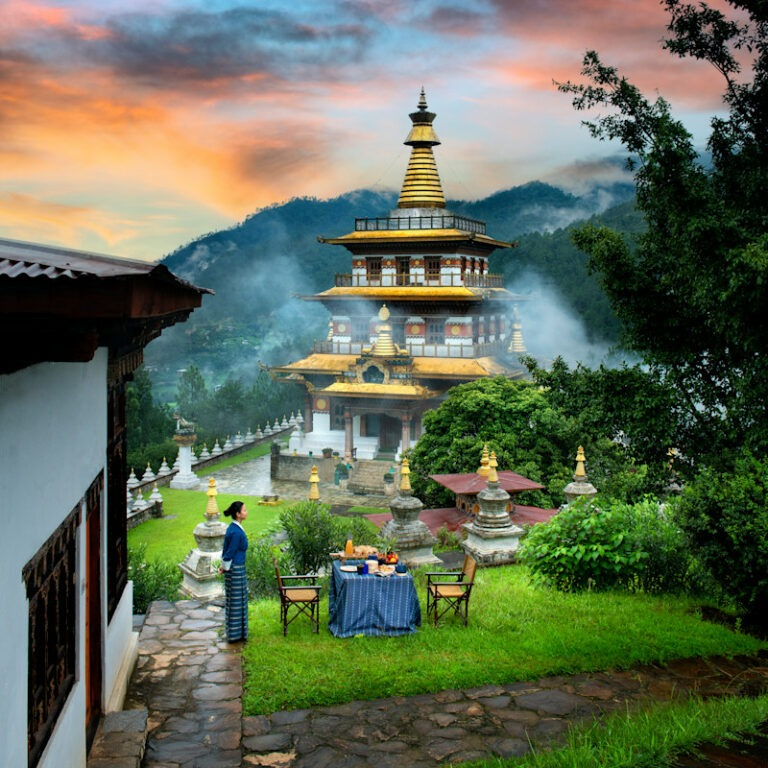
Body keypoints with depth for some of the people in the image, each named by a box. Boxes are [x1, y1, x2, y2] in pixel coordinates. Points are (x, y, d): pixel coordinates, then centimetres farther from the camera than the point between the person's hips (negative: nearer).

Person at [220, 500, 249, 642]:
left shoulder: (233, 528, 7)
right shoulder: (236, 532, -23)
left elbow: (226, 550, 12)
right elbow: (229, 553, -17)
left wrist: (224, 567, 12)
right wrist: (225, 568, -4)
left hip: (233, 569, 10)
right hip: (236, 570, -10)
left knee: (233, 601, 17)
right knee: (236, 601, 1)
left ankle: (234, 632, 28)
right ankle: (235, 635, 11)